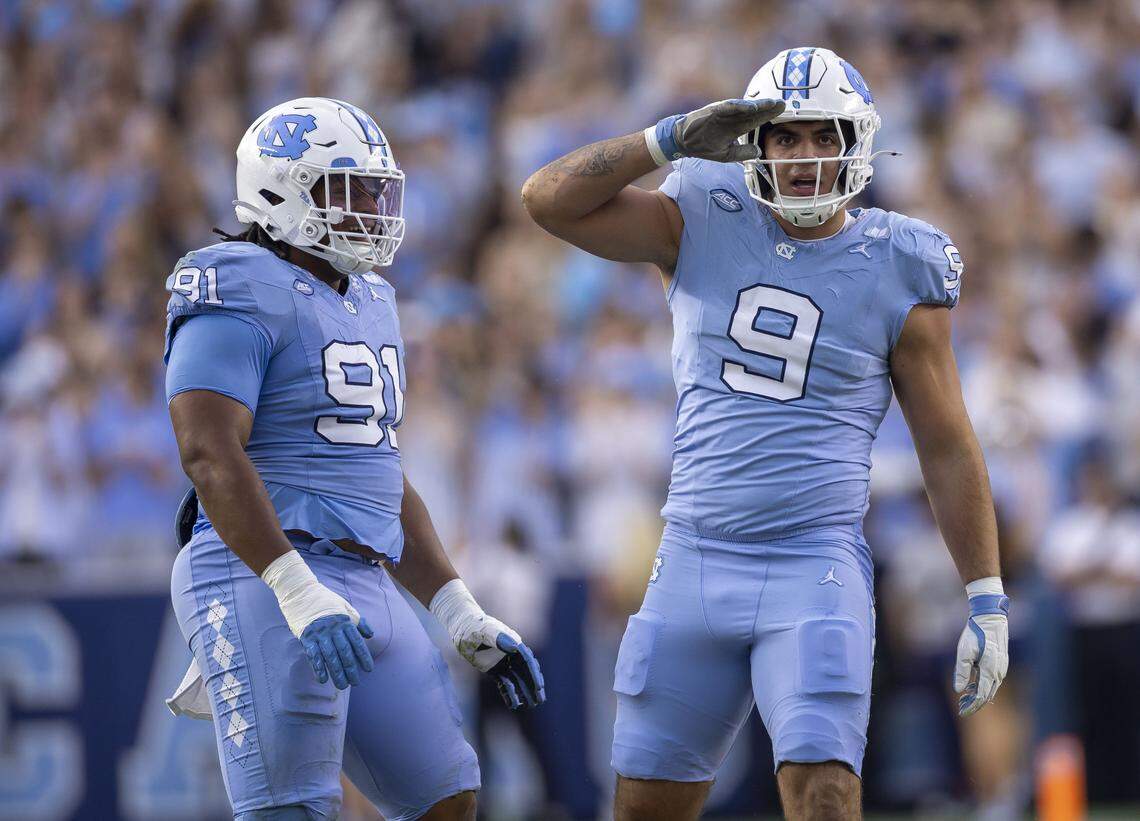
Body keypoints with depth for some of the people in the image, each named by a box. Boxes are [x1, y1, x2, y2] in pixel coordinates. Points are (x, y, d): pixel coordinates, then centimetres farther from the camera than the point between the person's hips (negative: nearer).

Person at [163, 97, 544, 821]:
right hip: (263, 579, -9)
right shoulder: (242, 293, -9)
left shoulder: (368, 304, 21)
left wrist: (464, 617, 20)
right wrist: (299, 595, -29)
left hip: (366, 589, 9)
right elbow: (209, 453, -20)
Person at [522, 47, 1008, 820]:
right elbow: (550, 199, -6)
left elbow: (948, 447, 4)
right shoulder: (704, 226, 4)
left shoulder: (897, 271, -1)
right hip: (695, 563, 3)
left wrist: (987, 601, 2)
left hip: (815, 573, -3)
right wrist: (673, 138, -14)